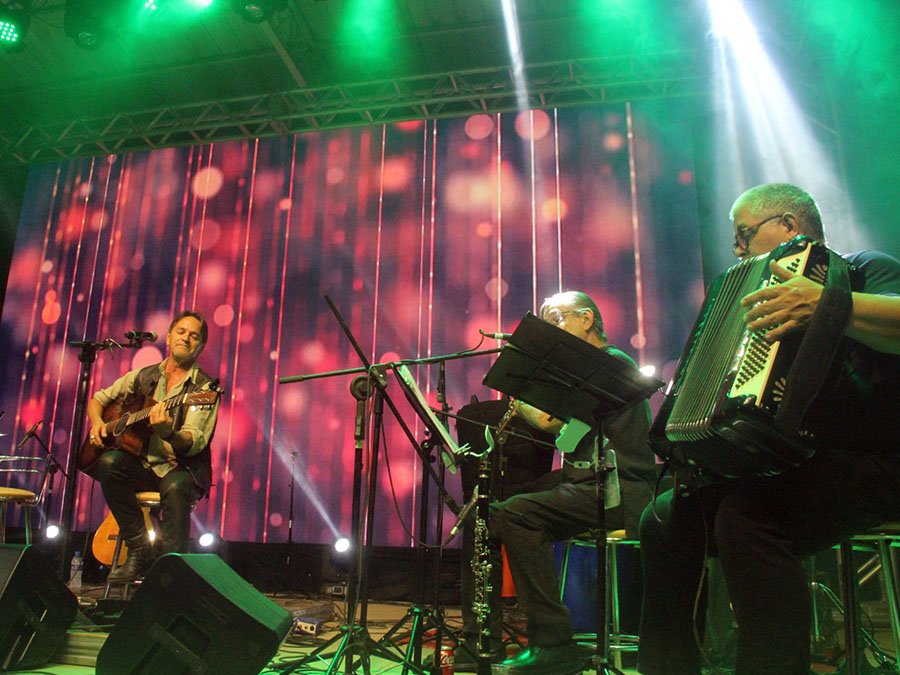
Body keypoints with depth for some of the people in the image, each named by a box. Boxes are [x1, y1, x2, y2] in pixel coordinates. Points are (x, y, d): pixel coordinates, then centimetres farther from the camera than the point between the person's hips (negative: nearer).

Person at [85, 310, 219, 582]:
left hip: (182, 469, -4)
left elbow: (195, 443, -17)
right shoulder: (143, 376, 10)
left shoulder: (205, 388, -4)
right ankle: (140, 550, -16)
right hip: (142, 465, 4)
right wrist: (97, 421, -1)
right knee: (109, 462, -27)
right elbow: (98, 398, 21)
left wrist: (167, 432, -38)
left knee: (176, 487, -37)